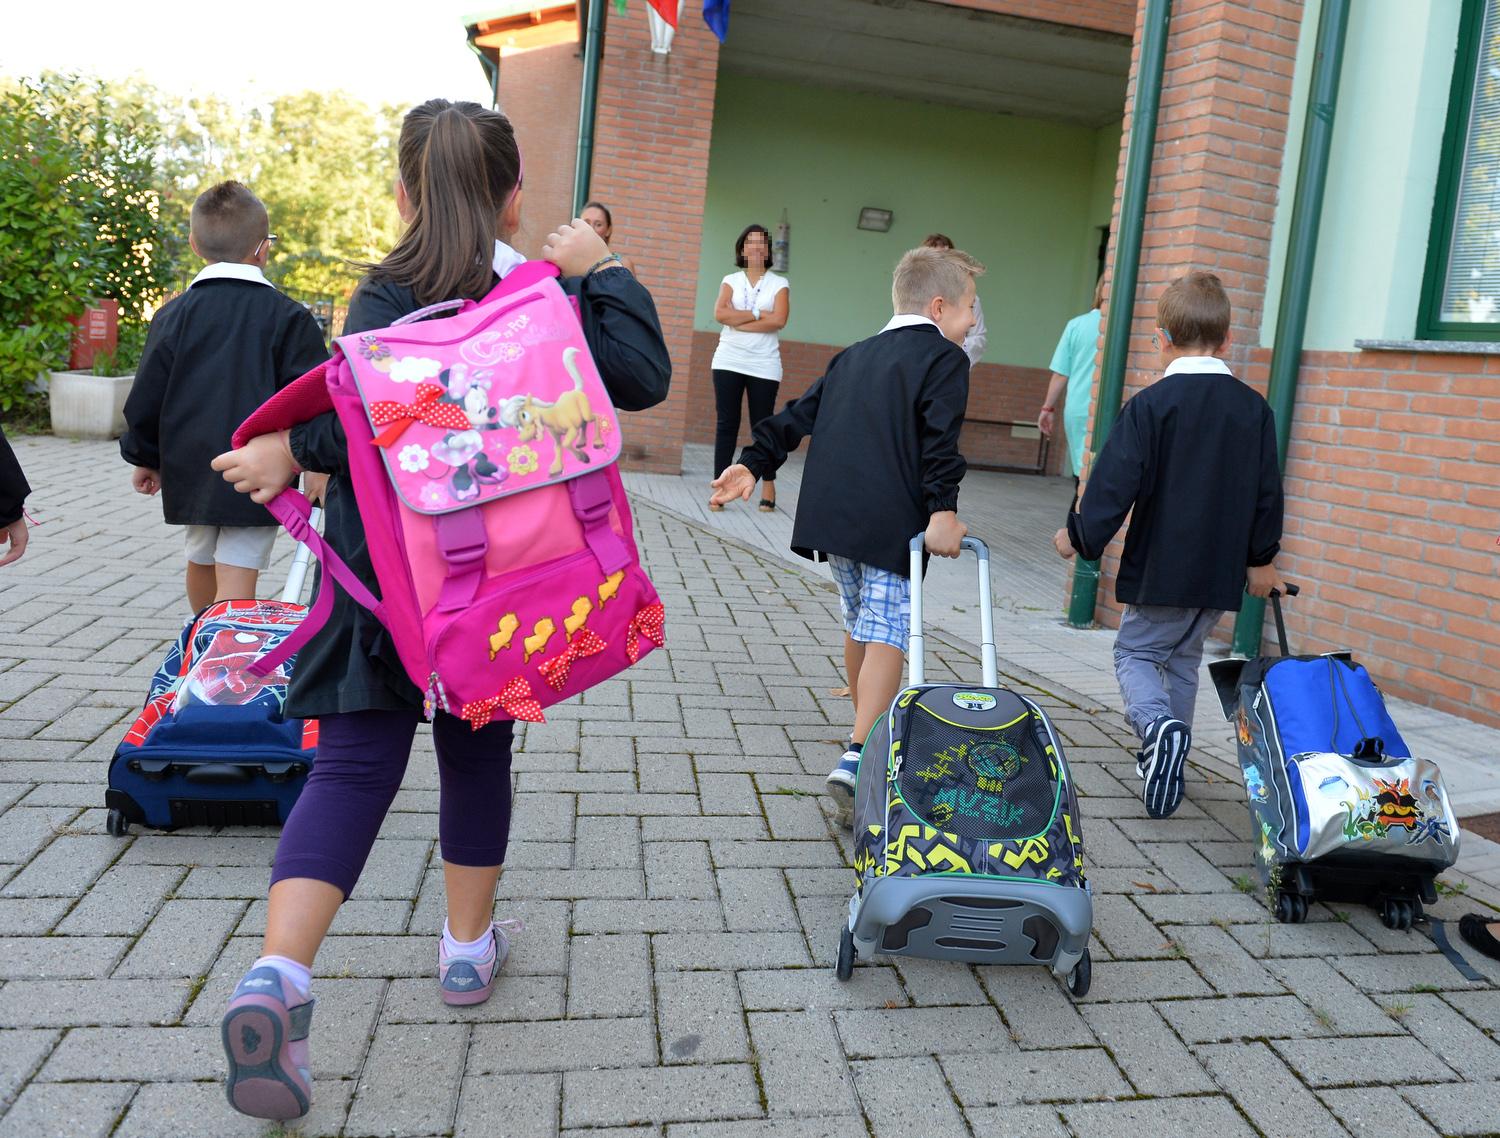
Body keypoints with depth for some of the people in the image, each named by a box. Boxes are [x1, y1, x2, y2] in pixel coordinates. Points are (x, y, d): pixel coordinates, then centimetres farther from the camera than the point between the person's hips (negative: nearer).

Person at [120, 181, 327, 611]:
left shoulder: (174, 314, 2)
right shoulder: (289, 317, -7)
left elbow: (147, 397, 4)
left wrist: (143, 457, 18)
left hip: (191, 469, 5)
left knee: (201, 559, 25)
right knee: (236, 578, -7)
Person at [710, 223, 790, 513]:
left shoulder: (779, 283, 5)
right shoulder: (731, 280, 9)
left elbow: (779, 320, -10)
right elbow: (720, 314, -7)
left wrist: (738, 321, -9)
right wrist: (758, 314, -10)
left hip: (764, 366, -1)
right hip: (729, 362, 1)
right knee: (726, 424, -1)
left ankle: (768, 485, 13)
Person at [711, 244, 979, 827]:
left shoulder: (853, 355, 22)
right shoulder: (945, 358, 1)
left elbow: (800, 413, 17)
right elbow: (939, 438, -14)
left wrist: (755, 462, 16)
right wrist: (943, 510, -19)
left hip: (832, 517, 7)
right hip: (891, 524, -7)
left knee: (859, 624, 22)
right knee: (887, 633, -7)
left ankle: (869, 737, 38)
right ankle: (858, 758, -19)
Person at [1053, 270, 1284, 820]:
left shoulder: (1151, 404, -13)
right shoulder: (1254, 408, 3)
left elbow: (1115, 483, -14)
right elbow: (1268, 491, 9)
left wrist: (1079, 536, 0)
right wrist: (1260, 558, 21)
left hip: (1161, 569, -5)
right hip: (1223, 572, 5)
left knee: (1135, 652, 10)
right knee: (1183, 659, 20)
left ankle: (1158, 724, -18)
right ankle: (1167, 758, 26)